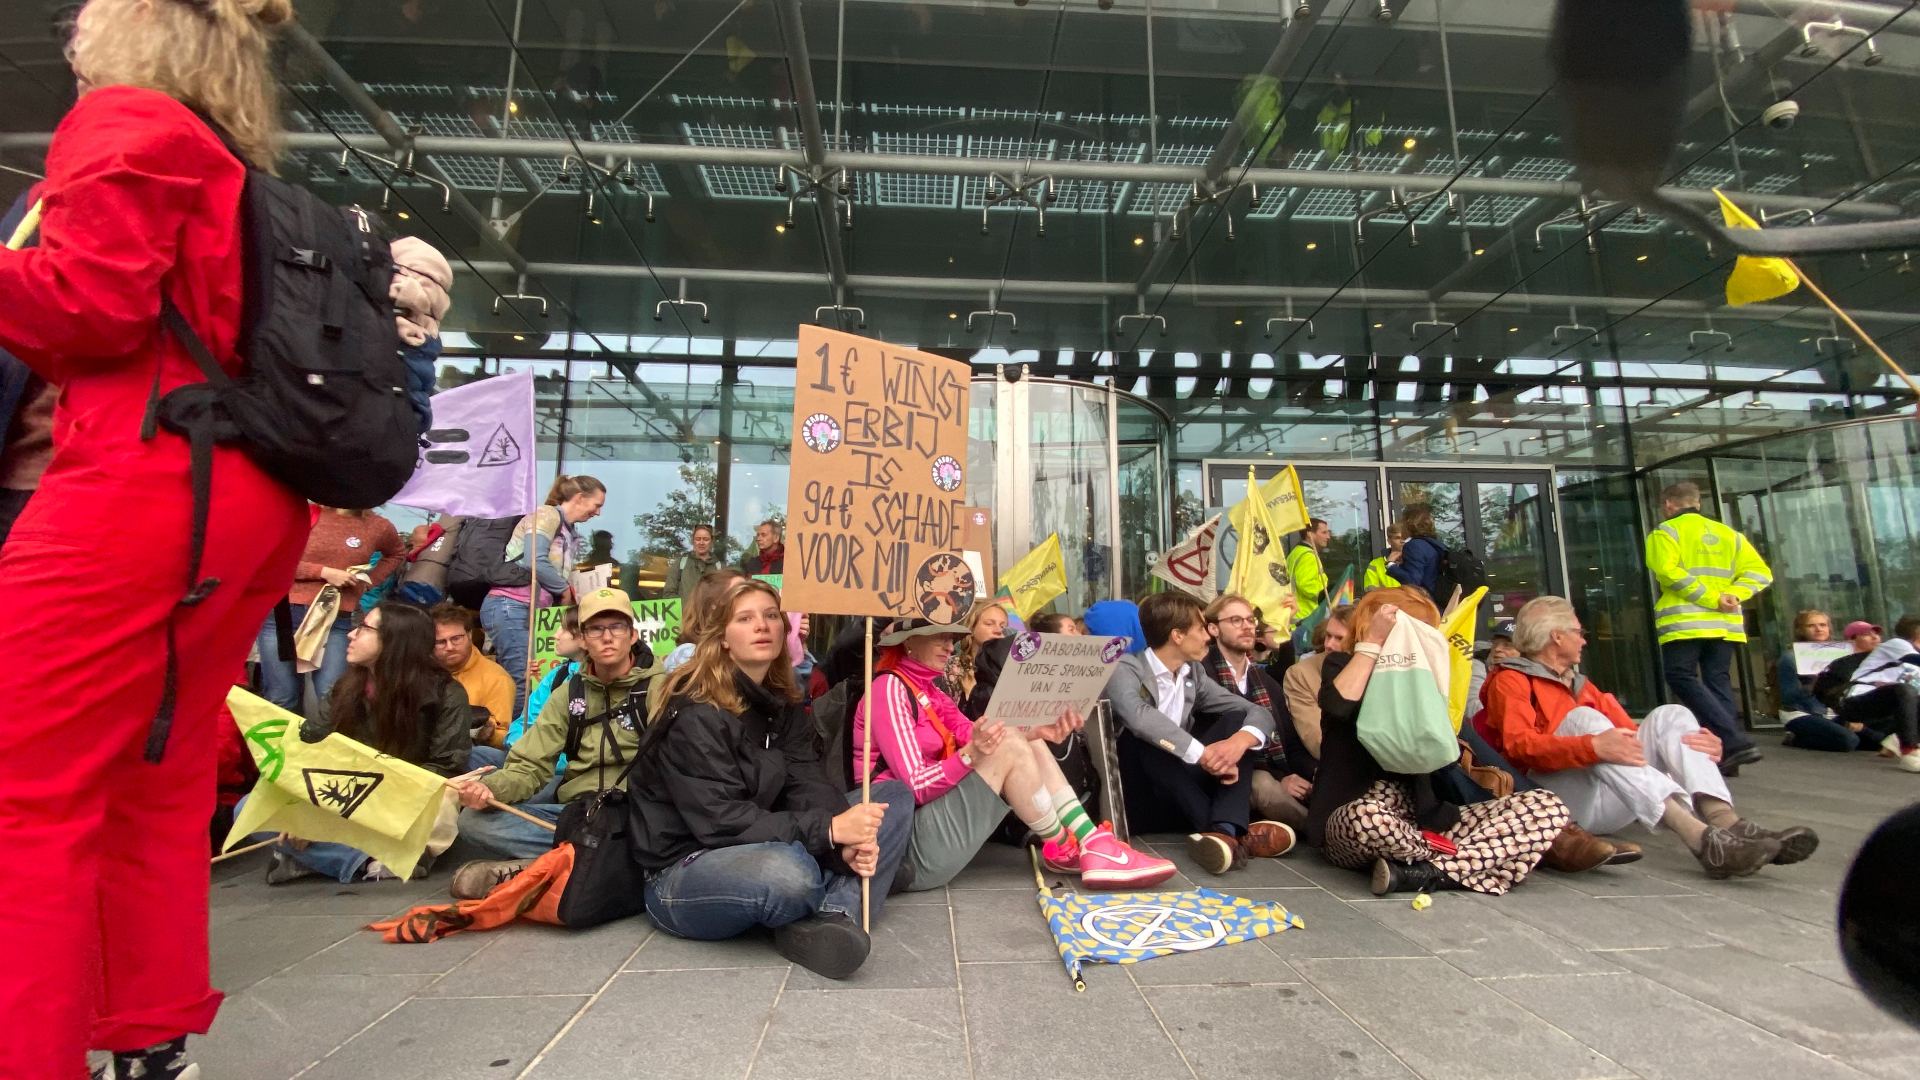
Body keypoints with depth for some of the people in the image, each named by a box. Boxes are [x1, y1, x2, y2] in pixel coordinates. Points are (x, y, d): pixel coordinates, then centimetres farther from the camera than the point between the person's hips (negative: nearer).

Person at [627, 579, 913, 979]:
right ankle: (829, 913, -6)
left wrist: (848, 841, -27)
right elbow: (722, 822, -26)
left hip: (765, 852, 8)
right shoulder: (696, 715, -18)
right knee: (789, 872, -42)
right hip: (684, 873, -8)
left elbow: (807, 787, -7)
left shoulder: (782, 704, 6)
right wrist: (829, 830, -33)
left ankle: (832, 915, -24)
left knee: (894, 796, -3)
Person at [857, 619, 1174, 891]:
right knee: (1010, 747, -21)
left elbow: (977, 740, 2)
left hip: (931, 818, 9)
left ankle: (1094, 845, -9)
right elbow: (914, 786, -19)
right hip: (908, 845, -9)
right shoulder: (889, 688, -13)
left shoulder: (926, 690, 15)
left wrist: (1035, 732, -14)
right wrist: (969, 754, -34)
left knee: (1023, 742, 0)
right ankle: (1064, 848, -2)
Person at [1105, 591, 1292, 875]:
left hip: (1180, 796, 6)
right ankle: (1234, 835, -29)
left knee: (1236, 720, -6)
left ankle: (1225, 830, -28)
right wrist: (1203, 753, -36)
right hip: (1134, 797, -6)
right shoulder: (1125, 671, -12)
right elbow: (1140, 718, -35)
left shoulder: (1193, 673, 8)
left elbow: (1258, 712, 2)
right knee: (1142, 738, -33)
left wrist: (1239, 741, -20)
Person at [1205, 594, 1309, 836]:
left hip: (1281, 778, 5)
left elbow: (1291, 740, 12)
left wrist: (1311, 777, -10)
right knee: (1263, 782, -35)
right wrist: (1277, 779, -19)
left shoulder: (1267, 680, 18)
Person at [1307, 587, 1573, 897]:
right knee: (1369, 817, -43)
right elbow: (1339, 705, -22)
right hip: (1349, 822, -5)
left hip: (1420, 821, 6)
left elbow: (1446, 758, 6)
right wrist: (1371, 641, -13)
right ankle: (1461, 861, -11)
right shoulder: (1343, 665, 4)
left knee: (1547, 806, -9)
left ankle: (1425, 873, -23)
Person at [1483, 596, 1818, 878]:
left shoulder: (1579, 683, 29)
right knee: (1582, 719, -28)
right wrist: (1593, 747, -30)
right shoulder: (1510, 680, 4)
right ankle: (1701, 839, -42)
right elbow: (1519, 745, -15)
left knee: (1668, 716, -2)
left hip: (1609, 801, 7)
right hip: (1554, 798, -7)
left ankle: (1726, 823, -27)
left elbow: (1627, 735, 18)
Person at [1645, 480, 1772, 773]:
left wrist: (1711, 599, -14)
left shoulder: (1666, 531, 0)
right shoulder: (1728, 534, 19)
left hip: (1685, 622, -7)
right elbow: (1759, 572, 10)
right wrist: (1732, 595, -2)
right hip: (1726, 623, 7)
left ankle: (1734, 741, -18)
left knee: (1681, 677, -6)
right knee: (1717, 681, 10)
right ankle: (1727, 753, 7)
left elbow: (1668, 571, -16)